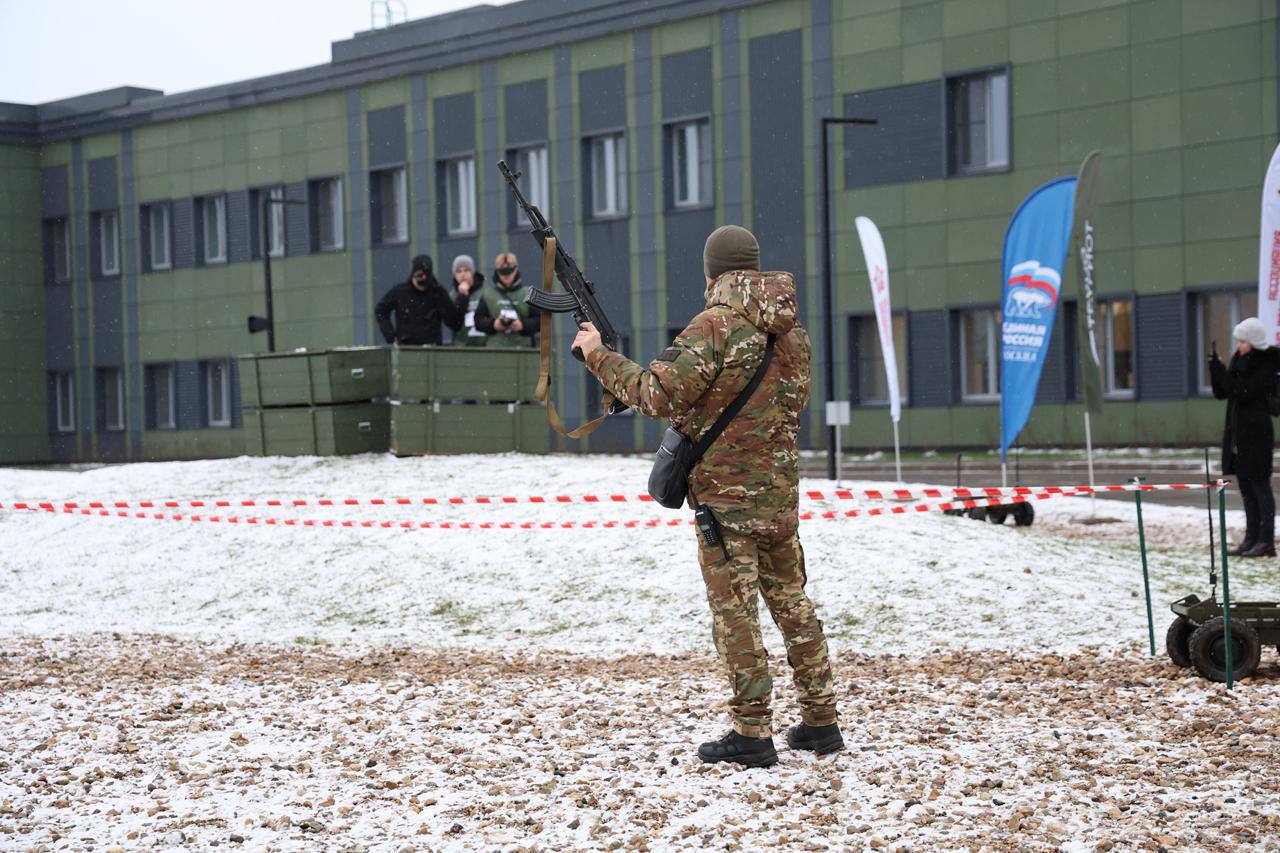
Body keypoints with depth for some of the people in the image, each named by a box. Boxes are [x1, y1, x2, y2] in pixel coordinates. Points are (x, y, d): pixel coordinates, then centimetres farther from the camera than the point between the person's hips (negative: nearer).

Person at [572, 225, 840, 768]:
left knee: (735, 612, -2)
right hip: (781, 492, 7)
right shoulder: (792, 329, 8)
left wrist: (599, 356, -8)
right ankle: (820, 721, 19)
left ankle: (752, 733, 0)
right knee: (792, 604, 15)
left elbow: (658, 396, -19)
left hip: (726, 494, -7)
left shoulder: (713, 327, -15)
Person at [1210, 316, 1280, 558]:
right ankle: (1251, 538, 16)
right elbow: (1221, 393, 11)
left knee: (1260, 485, -6)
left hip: (1256, 433, -8)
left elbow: (1242, 392, -21)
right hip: (1237, 433, 8)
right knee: (1245, 486, 10)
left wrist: (1222, 372, -17)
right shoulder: (1239, 360, 11)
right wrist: (1216, 371, -5)